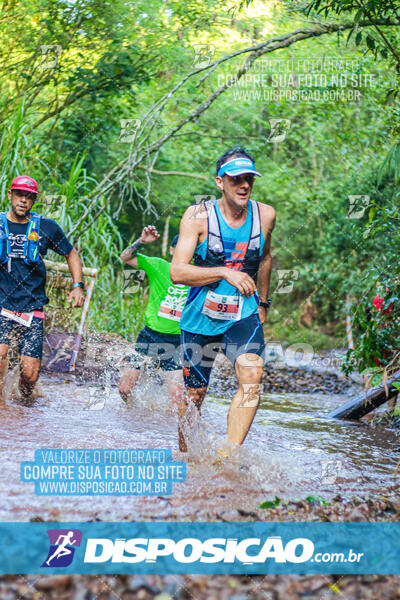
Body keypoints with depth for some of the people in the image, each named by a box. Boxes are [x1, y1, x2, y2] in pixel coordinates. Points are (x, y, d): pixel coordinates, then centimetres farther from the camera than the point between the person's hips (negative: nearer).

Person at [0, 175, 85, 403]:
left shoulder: (47, 227, 4)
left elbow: (71, 254, 17)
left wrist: (78, 286, 5)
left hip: (32, 309, 0)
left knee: (30, 374, -6)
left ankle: (26, 404, 25)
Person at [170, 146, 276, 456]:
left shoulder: (265, 215, -2)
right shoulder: (198, 216, -13)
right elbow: (177, 272, -19)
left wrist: (262, 304, 23)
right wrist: (225, 273, -28)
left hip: (243, 314, 2)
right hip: (201, 315, -2)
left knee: (252, 375, -24)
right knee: (195, 394, 7)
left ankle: (229, 455, -25)